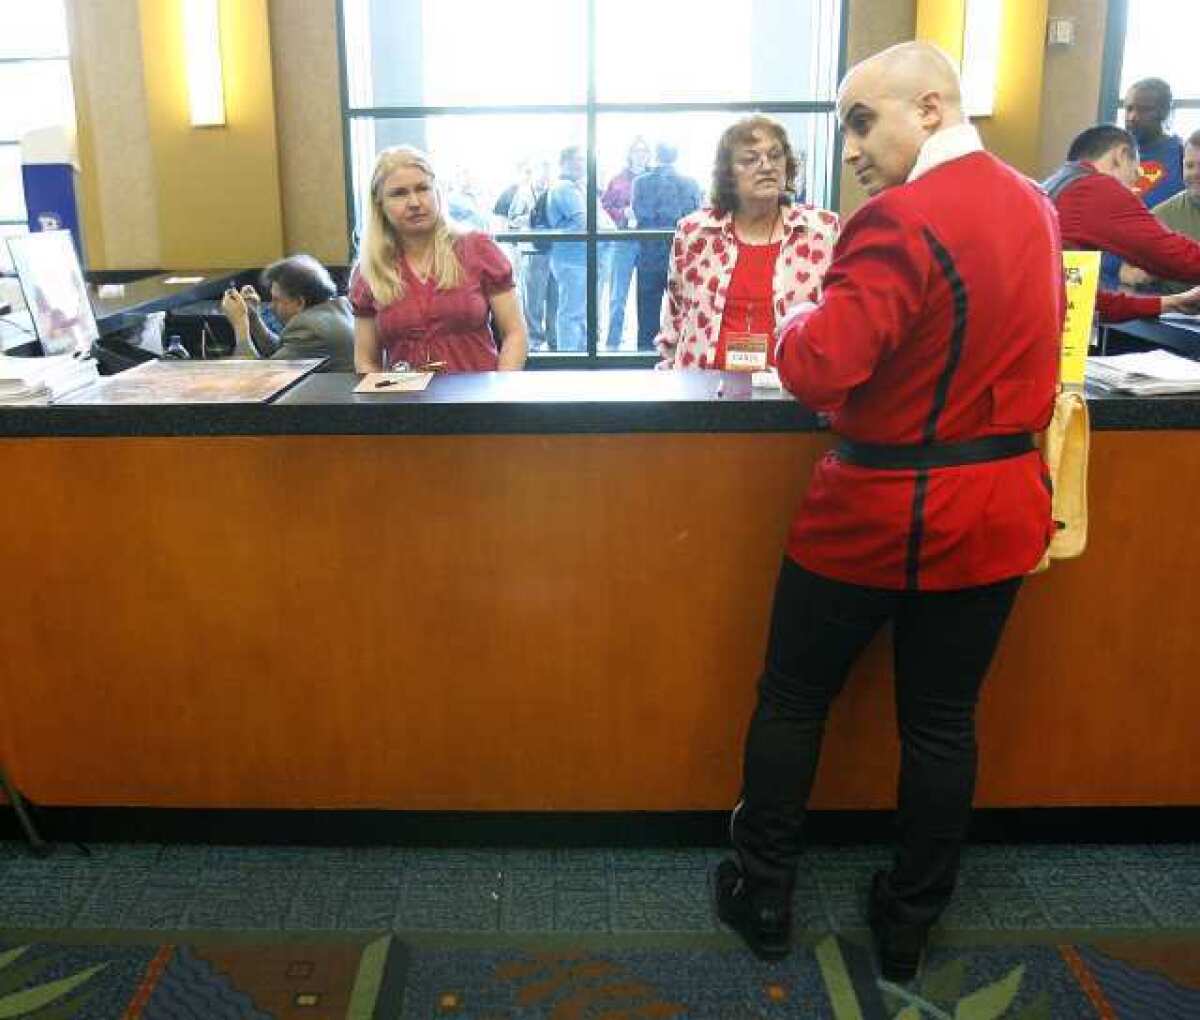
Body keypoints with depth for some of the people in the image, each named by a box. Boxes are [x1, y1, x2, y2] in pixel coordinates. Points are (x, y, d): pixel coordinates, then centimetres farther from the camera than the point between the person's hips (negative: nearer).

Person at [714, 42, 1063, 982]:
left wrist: (798, 321, -6)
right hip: (998, 511, 7)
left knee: (793, 700, 13)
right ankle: (908, 927, 30)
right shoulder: (1035, 207, 7)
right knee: (943, 722, 15)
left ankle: (764, 900, 27)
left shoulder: (902, 222, -20)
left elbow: (818, 369, -25)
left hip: (880, 512, -7)